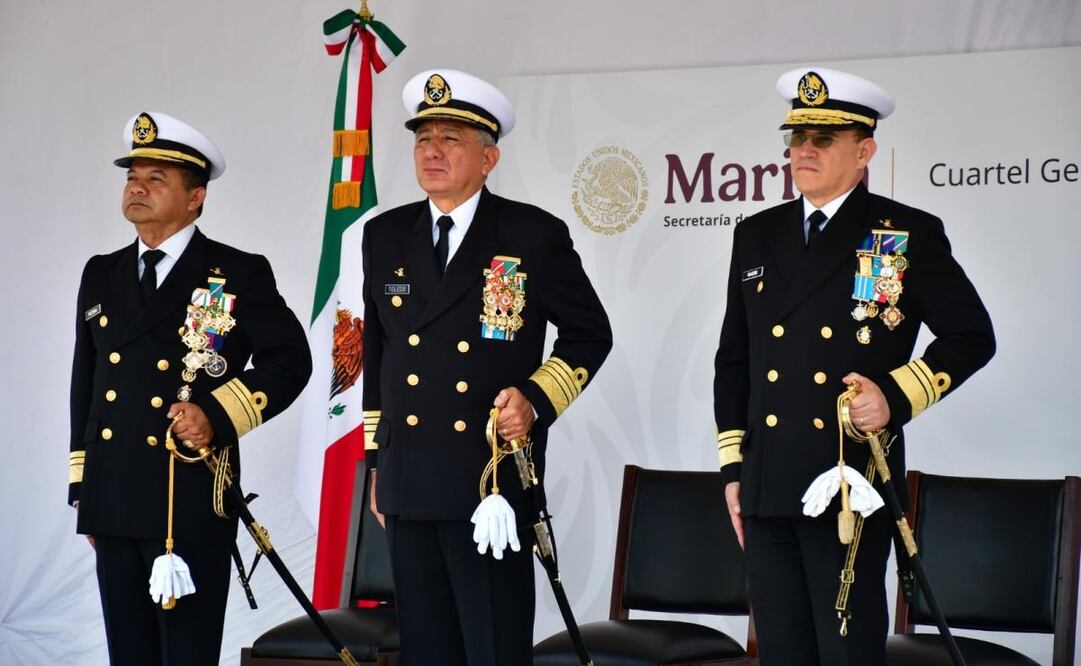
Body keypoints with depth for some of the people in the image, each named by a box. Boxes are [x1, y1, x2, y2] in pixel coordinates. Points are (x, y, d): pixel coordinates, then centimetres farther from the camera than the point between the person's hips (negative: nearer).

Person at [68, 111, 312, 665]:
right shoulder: (101, 275, 15)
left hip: (191, 502, -5)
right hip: (113, 501, 5)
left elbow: (289, 359, -3)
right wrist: (82, 487, 16)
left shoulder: (239, 274, -1)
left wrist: (217, 416, -14)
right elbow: (84, 383, 18)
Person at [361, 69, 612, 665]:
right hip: (409, 484, 5)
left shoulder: (535, 235, -2)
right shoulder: (385, 236, 11)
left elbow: (589, 332, 5)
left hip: (494, 479, -4)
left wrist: (536, 399, -10)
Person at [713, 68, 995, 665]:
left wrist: (896, 395, -12)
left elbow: (971, 336, 2)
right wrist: (733, 469, 13)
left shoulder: (910, 235, 0)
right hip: (767, 490, 5)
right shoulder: (756, 235, 14)